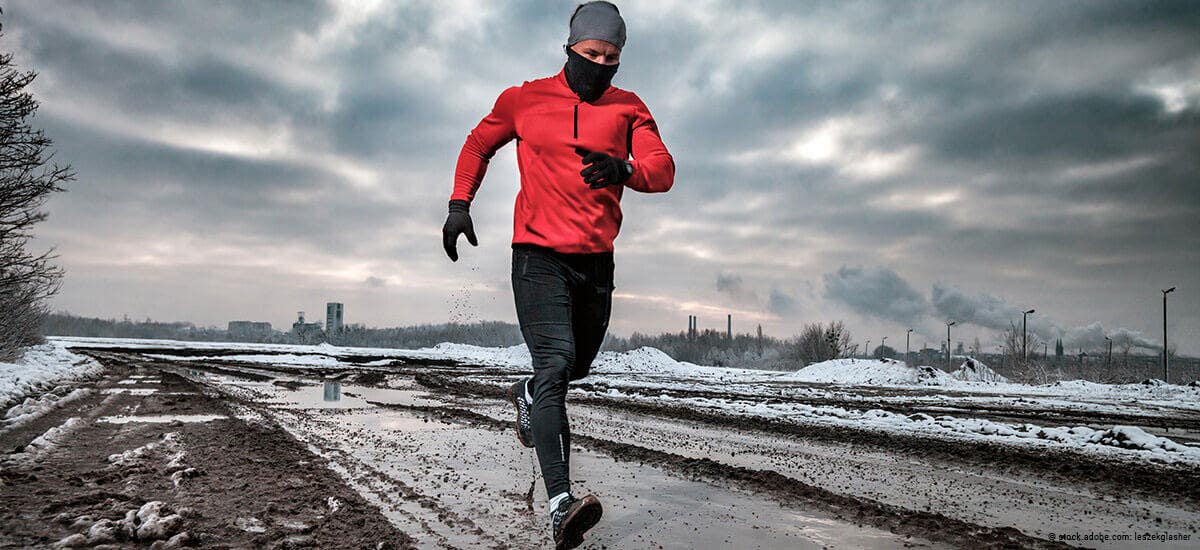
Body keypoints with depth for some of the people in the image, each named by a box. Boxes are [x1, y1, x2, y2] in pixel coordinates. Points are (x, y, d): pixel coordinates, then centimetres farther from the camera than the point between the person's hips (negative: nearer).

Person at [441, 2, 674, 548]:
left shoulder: (629, 109, 7)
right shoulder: (525, 99, 4)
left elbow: (663, 170, -6)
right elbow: (479, 144, 18)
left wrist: (624, 168, -28)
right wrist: (459, 203, 5)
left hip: (596, 261, 4)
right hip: (539, 254, -4)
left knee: (575, 367, 19)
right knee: (555, 363, -20)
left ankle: (526, 395, 56)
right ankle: (560, 505, -25)